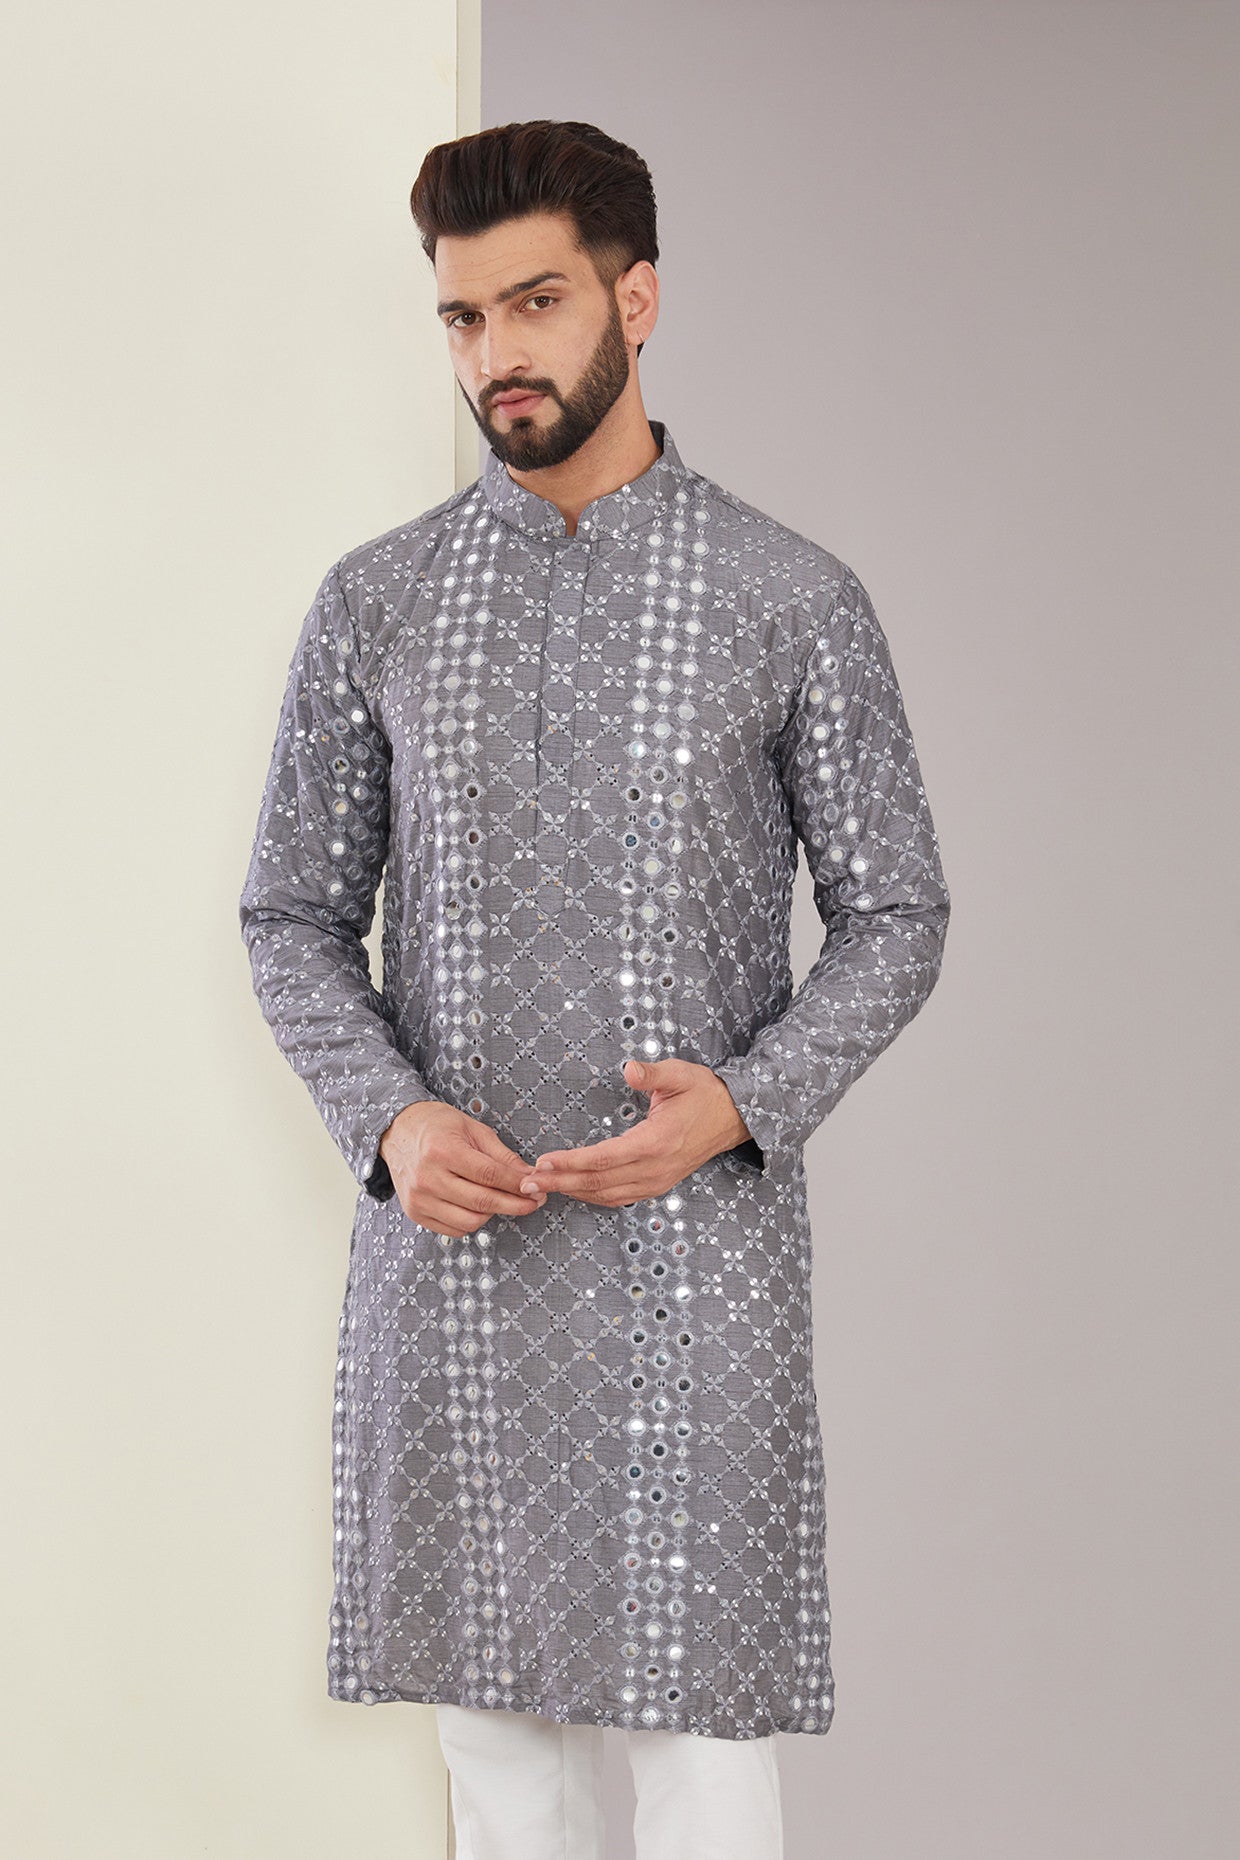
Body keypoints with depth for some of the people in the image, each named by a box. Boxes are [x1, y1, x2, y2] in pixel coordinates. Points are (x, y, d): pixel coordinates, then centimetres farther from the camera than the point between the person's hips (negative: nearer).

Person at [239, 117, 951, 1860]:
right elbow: (295, 912, 8)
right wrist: (390, 1118, -9)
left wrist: (746, 1104, -15)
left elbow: (894, 918, 1)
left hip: (701, 1243, -2)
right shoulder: (374, 602, 5)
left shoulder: (795, 599, -2)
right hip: (448, 1244, 2)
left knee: (700, 1710, 3)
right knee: (493, 1711, 11)